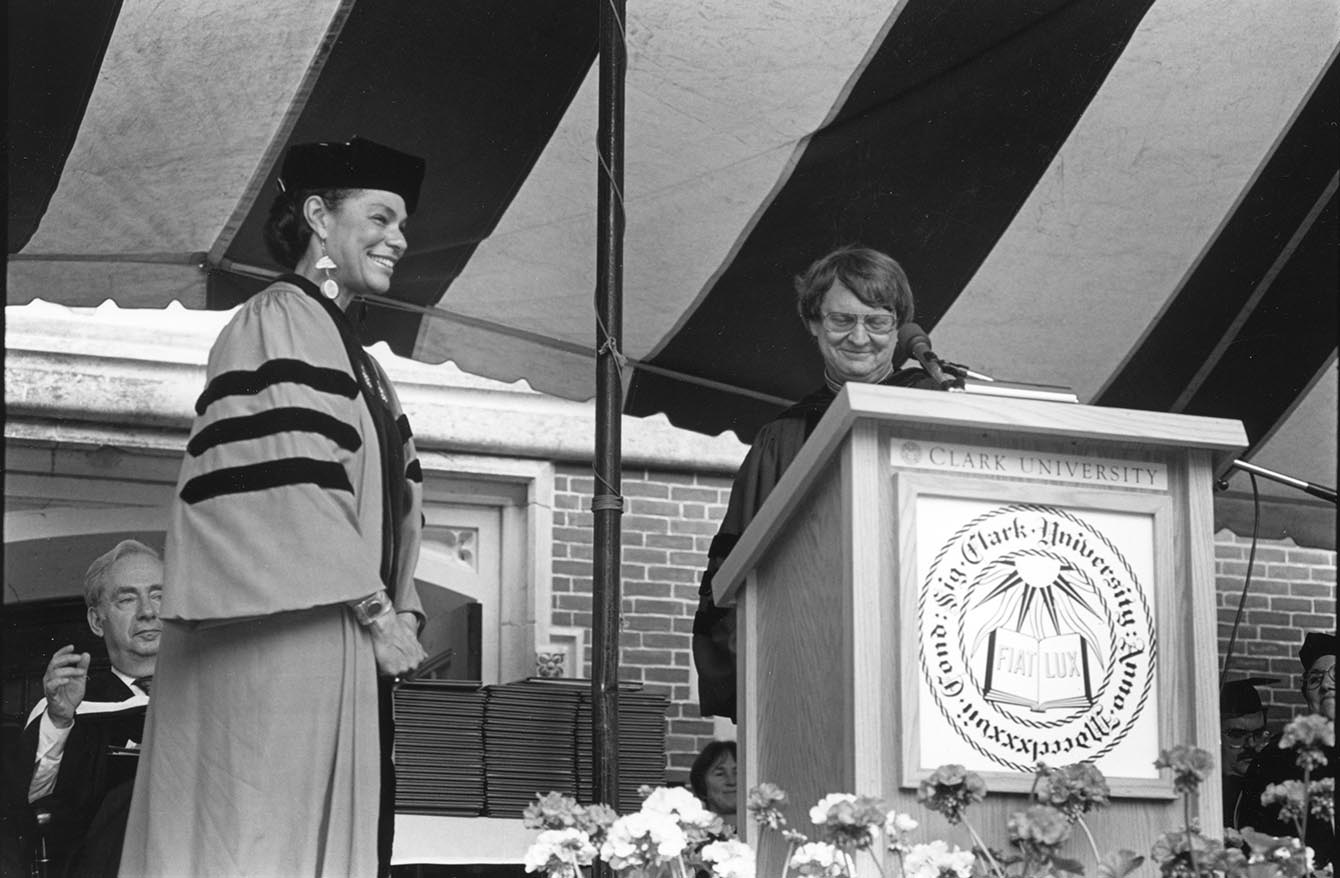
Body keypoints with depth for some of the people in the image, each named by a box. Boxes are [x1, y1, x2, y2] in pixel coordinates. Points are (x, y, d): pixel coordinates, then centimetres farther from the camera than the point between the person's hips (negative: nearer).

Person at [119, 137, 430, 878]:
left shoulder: (355, 359, 22)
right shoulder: (276, 324, -5)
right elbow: (287, 488, -16)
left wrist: (403, 609, 6)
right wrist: (373, 611, -14)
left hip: (354, 667, 9)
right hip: (283, 663, -9)